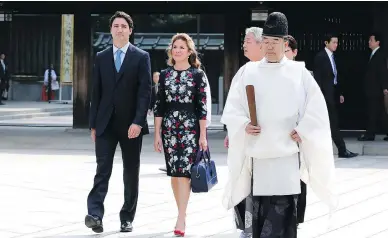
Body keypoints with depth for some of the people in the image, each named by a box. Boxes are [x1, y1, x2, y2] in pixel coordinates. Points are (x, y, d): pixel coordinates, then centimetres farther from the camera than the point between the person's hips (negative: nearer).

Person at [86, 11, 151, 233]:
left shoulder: (141, 57, 1)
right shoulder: (101, 58, 10)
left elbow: (145, 91, -6)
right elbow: (97, 92, 10)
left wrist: (138, 122, -16)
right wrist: (93, 124, 6)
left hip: (131, 124, -1)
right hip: (106, 123, 1)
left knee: (131, 173, 5)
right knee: (103, 169, -9)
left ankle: (127, 218, 12)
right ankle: (95, 214, -18)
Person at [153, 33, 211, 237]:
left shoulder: (198, 75, -1)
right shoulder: (165, 75, 8)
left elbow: (203, 107, -3)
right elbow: (159, 106, 8)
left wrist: (202, 135, -7)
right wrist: (157, 133, 4)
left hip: (191, 127, -4)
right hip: (169, 127, 4)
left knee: (183, 171, -11)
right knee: (174, 172, 6)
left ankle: (181, 219, -14)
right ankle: (182, 213, 18)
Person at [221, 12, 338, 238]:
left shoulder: (298, 72, 2)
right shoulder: (250, 72, 6)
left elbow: (317, 107, 3)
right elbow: (232, 108, 9)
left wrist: (302, 131, -6)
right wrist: (244, 125, -7)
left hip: (287, 151, -2)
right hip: (258, 152, 2)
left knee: (283, 209, -11)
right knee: (259, 208, 7)